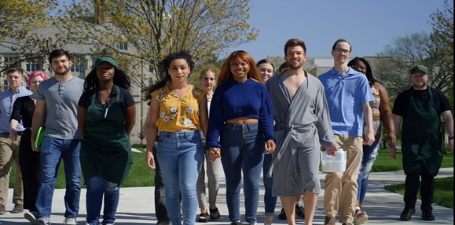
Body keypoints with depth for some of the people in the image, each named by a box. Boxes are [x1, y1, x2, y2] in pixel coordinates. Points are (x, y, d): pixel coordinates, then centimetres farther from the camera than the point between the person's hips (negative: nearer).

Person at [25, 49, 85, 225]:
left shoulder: (82, 85, 6)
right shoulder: (44, 86, 11)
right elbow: (38, 113, 15)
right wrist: (33, 138, 12)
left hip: (75, 140, -1)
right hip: (51, 138, 1)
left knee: (74, 181, 2)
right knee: (47, 177, -9)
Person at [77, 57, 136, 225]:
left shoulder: (123, 94, -1)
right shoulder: (88, 96, 2)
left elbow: (131, 121, 8)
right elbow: (81, 123, 11)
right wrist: (90, 141, 11)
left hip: (117, 149, 0)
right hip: (92, 149, 0)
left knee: (112, 186, 4)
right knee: (94, 186, -6)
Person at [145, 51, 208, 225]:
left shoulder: (198, 94, 6)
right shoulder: (159, 94, 6)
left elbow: (204, 122, 7)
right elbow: (153, 124, 6)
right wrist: (149, 150, 0)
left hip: (191, 143, -1)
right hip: (167, 144, 1)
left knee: (188, 188, -13)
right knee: (171, 191, 6)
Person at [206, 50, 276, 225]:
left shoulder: (259, 88, 5)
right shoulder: (222, 89, 4)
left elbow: (266, 116, 3)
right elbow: (215, 119, 2)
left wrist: (269, 137, -12)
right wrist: (213, 144, -8)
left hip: (254, 137, 0)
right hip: (230, 137, 1)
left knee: (252, 182, -4)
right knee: (232, 183, 6)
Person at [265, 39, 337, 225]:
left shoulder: (315, 84, 12)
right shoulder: (273, 83, 11)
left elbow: (322, 114, 12)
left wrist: (328, 142, 8)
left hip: (308, 136, 0)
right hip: (282, 138, 1)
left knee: (311, 179, -14)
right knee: (285, 183, 2)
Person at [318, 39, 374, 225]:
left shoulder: (360, 78, 13)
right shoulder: (322, 80, 12)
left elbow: (366, 107, 9)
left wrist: (370, 130, -3)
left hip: (354, 134, 1)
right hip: (332, 133, -1)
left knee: (350, 179, 2)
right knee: (335, 174, -16)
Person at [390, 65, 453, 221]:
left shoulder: (438, 96, 9)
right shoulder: (404, 97, 6)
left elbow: (448, 117, 5)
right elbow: (395, 121, 5)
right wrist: (392, 144, 0)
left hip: (433, 145, 2)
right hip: (411, 144, -1)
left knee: (429, 176, 4)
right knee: (412, 175, -10)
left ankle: (427, 209, 13)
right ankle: (409, 207, 4)